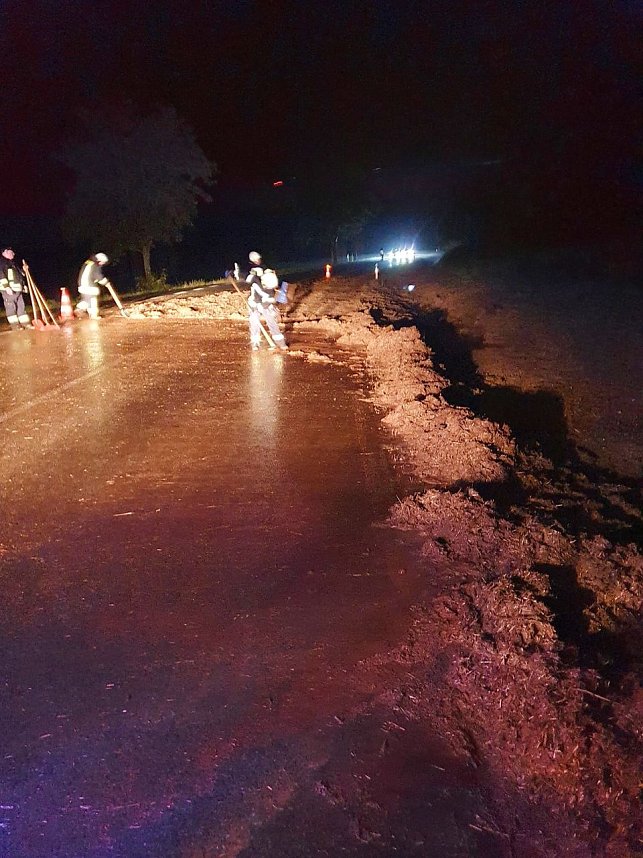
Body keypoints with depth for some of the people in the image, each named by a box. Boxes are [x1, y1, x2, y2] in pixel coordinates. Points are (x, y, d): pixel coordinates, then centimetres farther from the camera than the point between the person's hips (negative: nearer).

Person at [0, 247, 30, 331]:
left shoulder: (13, 263, 25)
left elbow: (21, 274, 30)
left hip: (18, 288, 8)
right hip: (8, 289, -8)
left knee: (21, 306, 7)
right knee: (11, 307, -7)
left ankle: (25, 323, 9)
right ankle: (14, 325, -8)